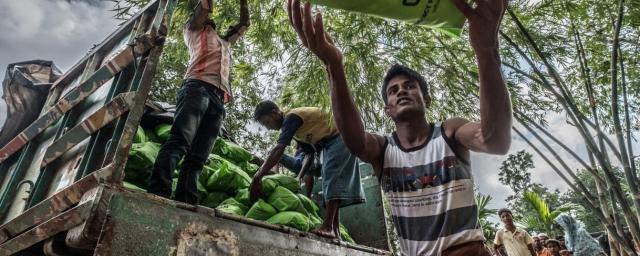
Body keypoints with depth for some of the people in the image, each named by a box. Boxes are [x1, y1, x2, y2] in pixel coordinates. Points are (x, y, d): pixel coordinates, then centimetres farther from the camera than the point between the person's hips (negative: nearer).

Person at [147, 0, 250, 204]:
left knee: (198, 156, -11)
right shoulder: (195, 29, 27)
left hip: (218, 98, 5)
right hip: (198, 87, -5)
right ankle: (156, 195, -39)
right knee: (180, 140, -26)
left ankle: (185, 205, -22)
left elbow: (245, 23, 49)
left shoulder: (225, 41, 43)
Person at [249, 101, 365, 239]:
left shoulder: (291, 118, -24)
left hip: (340, 138, -10)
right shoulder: (287, 122, 6)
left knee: (331, 176, -21)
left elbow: (278, 150, -36)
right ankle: (335, 231, 4)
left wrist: (257, 177, -39)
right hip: (330, 143, 10)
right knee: (333, 180, 5)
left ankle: (328, 226, -26)